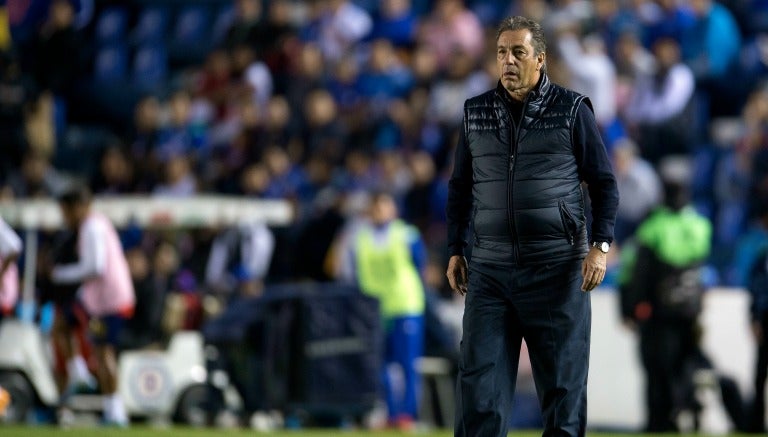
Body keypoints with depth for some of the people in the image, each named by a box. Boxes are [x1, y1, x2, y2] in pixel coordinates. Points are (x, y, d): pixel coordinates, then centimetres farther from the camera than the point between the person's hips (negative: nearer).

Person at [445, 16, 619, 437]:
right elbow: (460, 188, 18)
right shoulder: (475, 113, 9)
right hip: (489, 271, 3)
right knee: (479, 382, -3)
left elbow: (604, 182, 2)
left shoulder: (571, 110, 0)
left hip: (557, 268, -2)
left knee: (563, 384, 2)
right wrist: (454, 252, 12)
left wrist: (600, 246, -8)